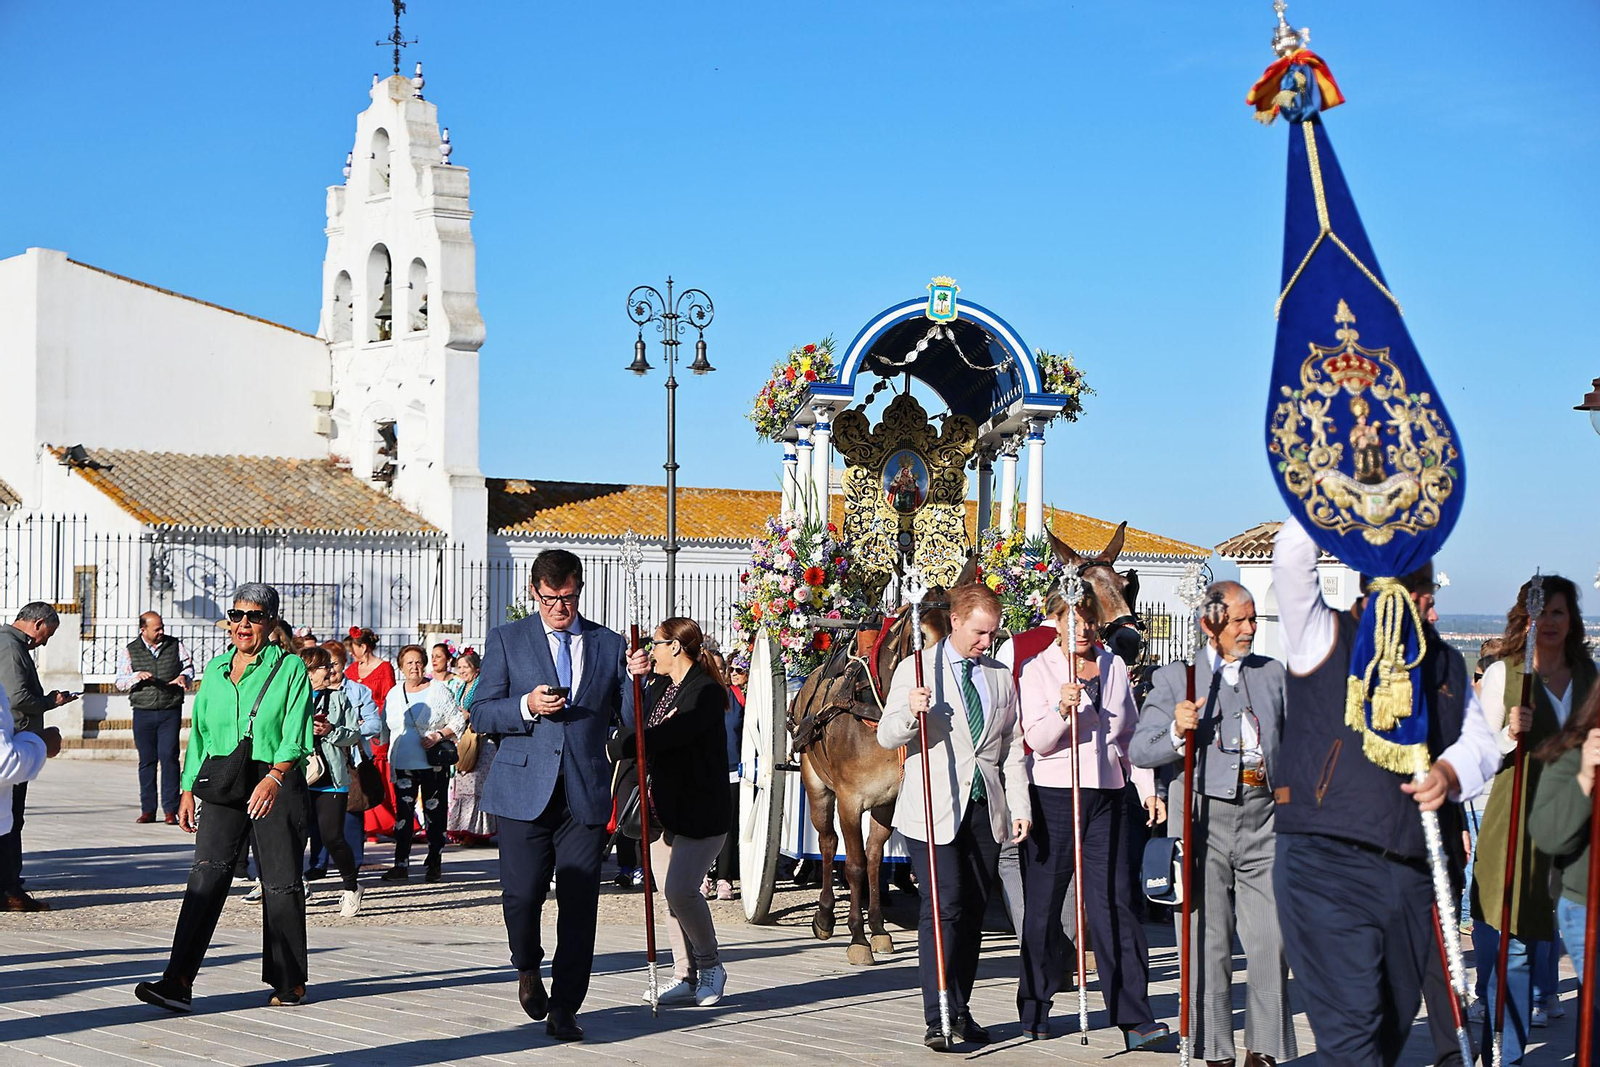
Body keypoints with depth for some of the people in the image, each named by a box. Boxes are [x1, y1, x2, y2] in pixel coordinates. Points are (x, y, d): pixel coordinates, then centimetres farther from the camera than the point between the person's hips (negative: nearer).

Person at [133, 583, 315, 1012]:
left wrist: (274, 777, -26)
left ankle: (290, 983, 16)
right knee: (207, 872, -10)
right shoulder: (215, 670, 14)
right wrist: (188, 790, 15)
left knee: (281, 883, 3)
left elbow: (295, 735, -11)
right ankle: (178, 981, -17)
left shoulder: (290, 668, -2)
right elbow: (200, 733, 19)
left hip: (278, 786, -3)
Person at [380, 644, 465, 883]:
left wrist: (439, 735, -14)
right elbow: (385, 727, 19)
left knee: (435, 814, 1)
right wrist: (389, 753, 5)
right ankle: (401, 865, -1)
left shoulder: (438, 690, 0)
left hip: (433, 764, -3)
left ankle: (434, 865, 9)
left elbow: (458, 721, 0)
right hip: (403, 764, 3)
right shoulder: (394, 694, 11)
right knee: (403, 813, -1)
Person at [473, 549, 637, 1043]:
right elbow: (481, 713, 3)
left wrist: (637, 681, -8)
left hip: (586, 793, 1)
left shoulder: (608, 644, 12)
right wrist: (526, 707, -15)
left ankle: (563, 1010, 9)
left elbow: (630, 719, 11)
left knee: (579, 904, -1)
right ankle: (528, 970, 26)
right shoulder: (506, 639, 8)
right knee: (522, 894, -6)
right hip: (525, 790, -1)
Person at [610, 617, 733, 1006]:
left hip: (700, 810, -8)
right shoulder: (658, 688, 15)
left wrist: (614, 748, -14)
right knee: (671, 894, 7)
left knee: (680, 890, -16)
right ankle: (685, 977, 13)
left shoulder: (706, 692, -13)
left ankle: (710, 965, 4)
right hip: (663, 809, 8)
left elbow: (661, 738, -22)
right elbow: (636, 728, 8)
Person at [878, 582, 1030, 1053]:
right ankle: (938, 1018, -10)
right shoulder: (916, 669, 2)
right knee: (944, 908, -11)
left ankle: (960, 1011, 13)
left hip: (986, 811, 4)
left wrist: (1020, 806, 7)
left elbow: (1012, 748, 16)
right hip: (934, 813, -4)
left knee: (973, 912, 6)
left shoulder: (1001, 676, 15)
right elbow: (887, 736, -2)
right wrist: (910, 712, -23)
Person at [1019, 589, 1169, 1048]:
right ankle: (1035, 1013, 17)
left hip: (1107, 796, 3)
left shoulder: (1114, 666, 12)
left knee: (1114, 903, -5)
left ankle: (1134, 1018, -8)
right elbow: (1036, 740, -9)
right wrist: (1062, 709, -27)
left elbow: (1130, 734, 19)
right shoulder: (1038, 669, 0)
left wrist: (1147, 787, 12)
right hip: (1052, 795, -3)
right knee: (1043, 905, 3)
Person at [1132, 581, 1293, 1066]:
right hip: (1205, 815, -2)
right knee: (1208, 943, 1)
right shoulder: (1175, 678, 5)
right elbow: (1140, 751, -1)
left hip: (1263, 814, 2)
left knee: (1271, 939, -4)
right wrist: (1177, 731, -20)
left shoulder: (1273, 672, 17)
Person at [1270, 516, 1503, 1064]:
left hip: (1413, 872, 6)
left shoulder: (1446, 664, 18)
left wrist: (1448, 772, -12)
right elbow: (1292, 553, -9)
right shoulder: (1324, 637, 3)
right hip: (1327, 861, -6)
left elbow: (1480, 741, 9)